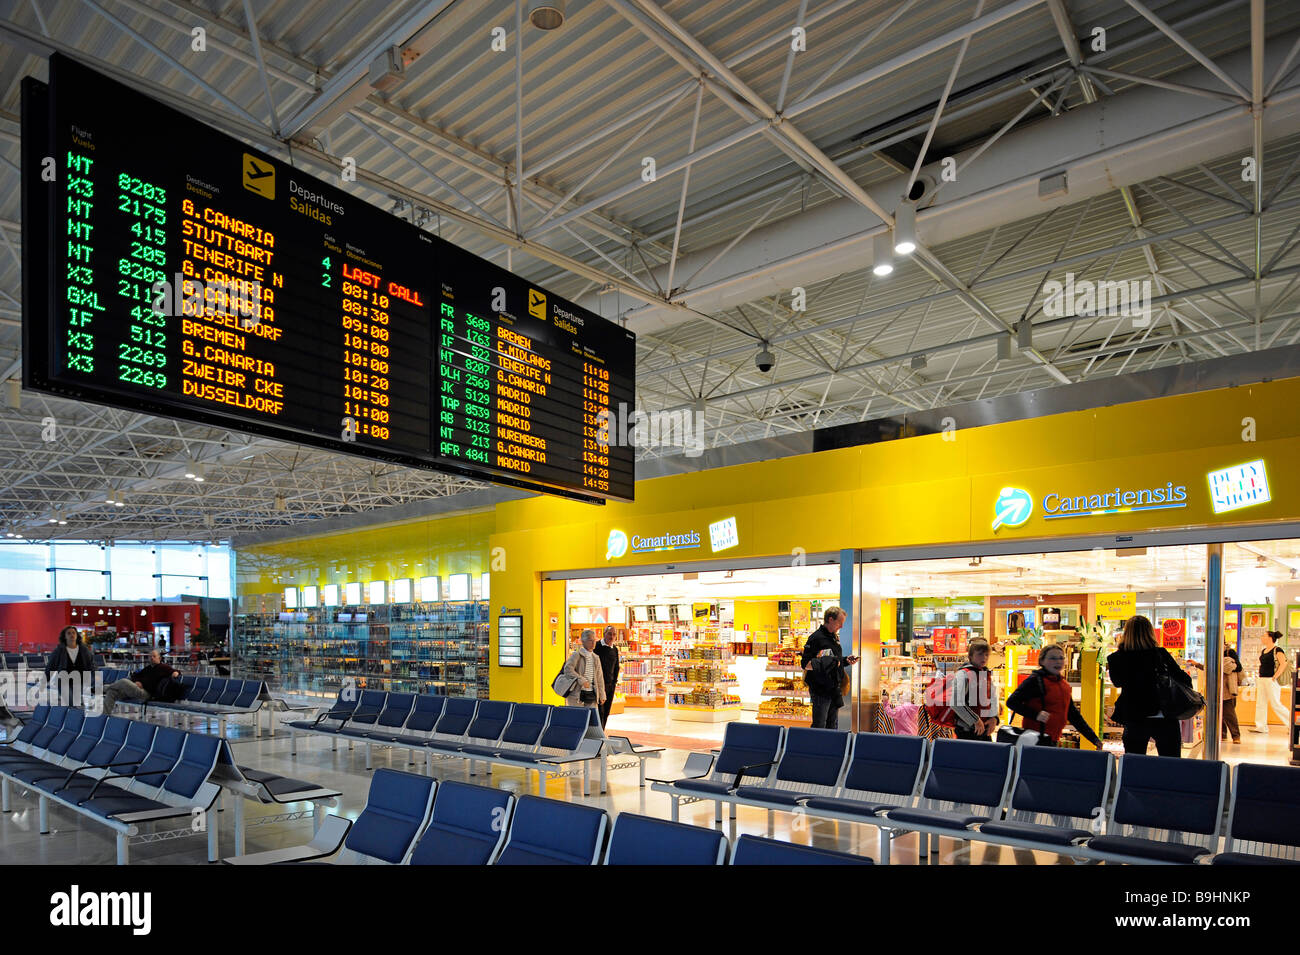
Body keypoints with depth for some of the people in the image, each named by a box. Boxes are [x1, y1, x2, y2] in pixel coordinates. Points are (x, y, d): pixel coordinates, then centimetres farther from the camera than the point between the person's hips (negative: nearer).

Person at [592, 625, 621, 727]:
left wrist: (615, 681, 12)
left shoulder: (615, 649, 10)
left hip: (610, 684, 6)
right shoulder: (597, 646, -7)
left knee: (606, 712, 7)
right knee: (600, 711, -10)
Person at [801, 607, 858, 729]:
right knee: (819, 728, -3)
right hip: (820, 690, -8)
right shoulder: (816, 637, -13)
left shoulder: (834, 637, 14)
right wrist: (820, 664, -32)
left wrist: (846, 660, 6)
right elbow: (805, 664, -16)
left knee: (833, 727, 14)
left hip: (834, 690, 8)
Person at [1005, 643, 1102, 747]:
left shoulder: (1065, 685, 17)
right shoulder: (1035, 680, -6)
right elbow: (1011, 702, -12)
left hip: (1052, 742, 8)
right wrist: (1035, 714, -24)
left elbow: (1074, 715, 25)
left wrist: (1094, 739, 22)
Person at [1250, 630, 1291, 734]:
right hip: (1261, 680, 9)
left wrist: (1275, 677, -20)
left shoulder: (1277, 650, -9)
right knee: (1260, 703, 6)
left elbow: (1283, 664, -18)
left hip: (1271, 680, -9)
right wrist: (1259, 677, 14)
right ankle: (1261, 726, 8)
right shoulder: (1263, 651, 16)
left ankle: (1292, 722, 8)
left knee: (1276, 704, -6)